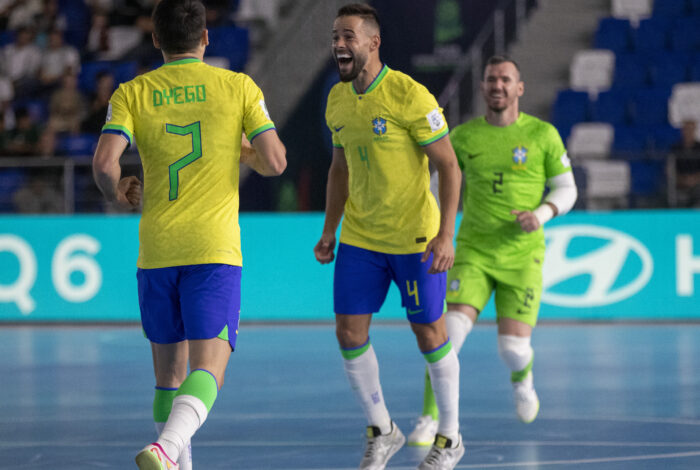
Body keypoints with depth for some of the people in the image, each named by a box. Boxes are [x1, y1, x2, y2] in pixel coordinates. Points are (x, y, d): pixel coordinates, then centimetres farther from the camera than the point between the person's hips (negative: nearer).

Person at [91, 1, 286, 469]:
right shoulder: (238, 87, 2)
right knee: (207, 371, -11)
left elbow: (104, 163, -8)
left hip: (156, 250, 3)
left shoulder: (131, 94, 5)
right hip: (214, 247, -3)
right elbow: (275, 162, -2)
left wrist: (117, 193, 14)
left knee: (169, 372, 16)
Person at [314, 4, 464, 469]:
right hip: (359, 239, 5)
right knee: (350, 334, -1)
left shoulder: (410, 96, -18)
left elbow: (449, 166, -15)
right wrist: (329, 230, 11)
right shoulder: (337, 100, 2)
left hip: (416, 238, -5)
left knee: (429, 333, 4)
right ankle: (381, 431, 17)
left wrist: (445, 235, -22)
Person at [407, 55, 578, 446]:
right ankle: (430, 419, -10)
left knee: (513, 348, -7)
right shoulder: (463, 136, 2)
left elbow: (566, 189, 6)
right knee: (451, 329, -19)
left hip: (522, 256, -1)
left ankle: (521, 378, 32)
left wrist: (541, 215, -13)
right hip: (474, 252, 1)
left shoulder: (543, 135, -1)